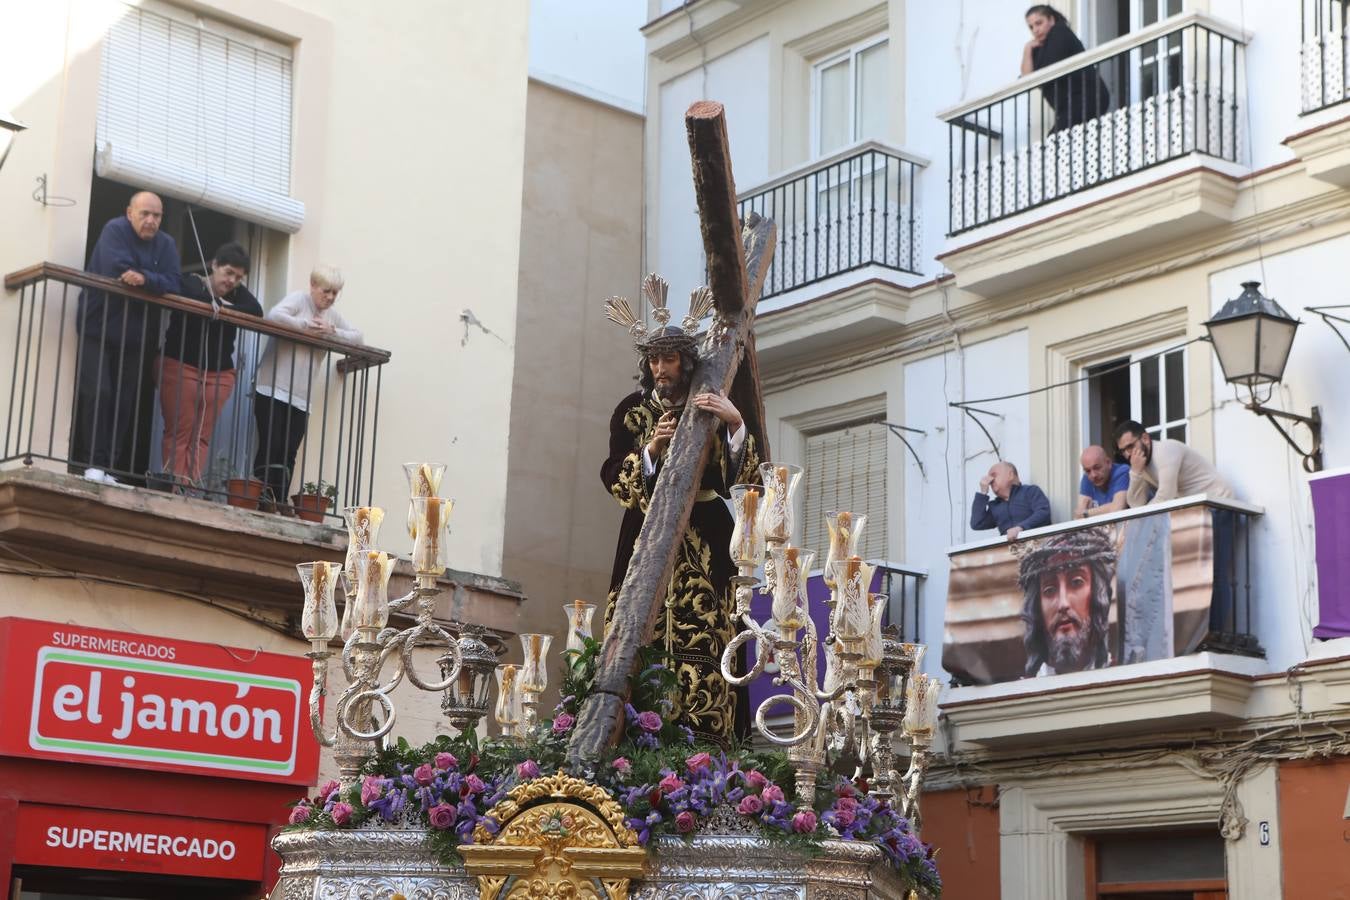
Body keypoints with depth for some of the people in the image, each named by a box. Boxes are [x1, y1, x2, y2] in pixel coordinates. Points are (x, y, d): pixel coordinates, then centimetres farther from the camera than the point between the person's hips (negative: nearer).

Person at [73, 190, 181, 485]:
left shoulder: (166, 245, 7)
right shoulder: (115, 230, -6)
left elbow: (172, 286, -7)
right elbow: (116, 271, -21)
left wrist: (144, 278, -25)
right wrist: (154, 283, -10)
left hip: (135, 339, 4)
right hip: (96, 330, -4)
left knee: (125, 405, 1)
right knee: (97, 394, -15)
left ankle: (109, 467, 5)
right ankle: (95, 463, -11)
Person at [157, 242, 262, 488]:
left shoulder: (238, 294, 12)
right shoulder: (190, 282, 0)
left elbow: (256, 312, -8)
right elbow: (197, 299, -23)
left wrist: (222, 309, -12)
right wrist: (221, 304, -9)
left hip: (219, 374, 4)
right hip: (180, 367, -4)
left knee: (201, 436, -3)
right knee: (179, 433, -7)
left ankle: (190, 485, -7)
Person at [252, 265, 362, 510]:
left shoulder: (332, 315, 18)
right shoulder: (298, 299, -1)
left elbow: (357, 337, 10)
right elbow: (274, 316, -20)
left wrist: (332, 331, -7)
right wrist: (308, 327, -14)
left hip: (300, 398, 5)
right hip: (272, 390, -5)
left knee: (288, 453, -1)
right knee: (270, 446, -11)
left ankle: (279, 503, -3)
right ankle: (260, 497, -10)